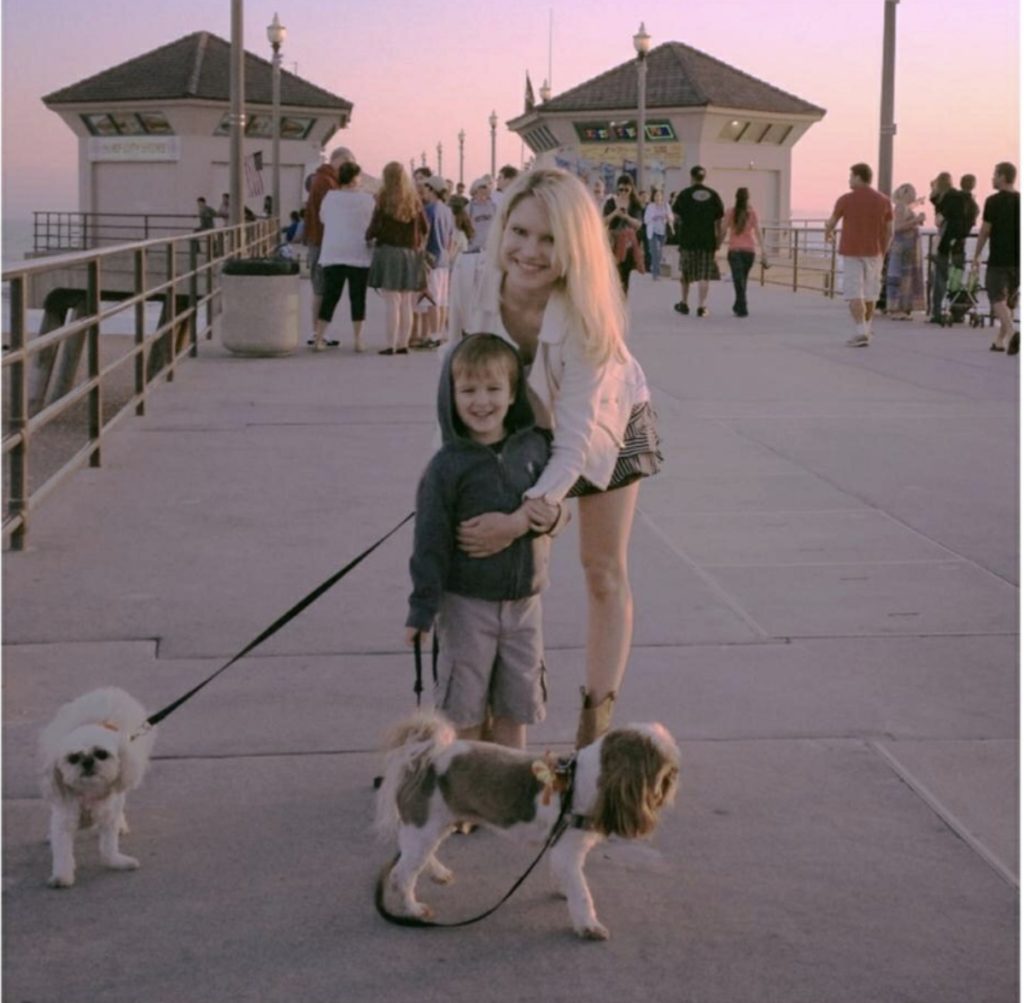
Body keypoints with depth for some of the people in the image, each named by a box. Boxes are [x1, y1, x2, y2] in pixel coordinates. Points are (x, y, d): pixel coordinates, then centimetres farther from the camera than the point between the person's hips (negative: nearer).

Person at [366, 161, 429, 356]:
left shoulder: (384, 199, -8)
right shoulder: (414, 199, 6)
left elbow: (376, 227, -10)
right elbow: (424, 227, 8)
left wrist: (368, 236, 9)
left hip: (388, 251, -5)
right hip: (410, 254, 5)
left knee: (392, 303, -5)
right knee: (406, 303, 10)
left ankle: (391, 345, -7)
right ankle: (403, 344, 12)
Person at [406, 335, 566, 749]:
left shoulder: (535, 446, -2)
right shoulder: (448, 466, -13)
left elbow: (553, 500, 12)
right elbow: (430, 540, -10)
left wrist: (554, 518, -12)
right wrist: (422, 608, -10)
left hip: (523, 598, 4)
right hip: (466, 601, -4)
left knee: (515, 702, 14)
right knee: (465, 704, 6)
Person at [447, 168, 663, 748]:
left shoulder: (588, 315, -38)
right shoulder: (472, 286, -29)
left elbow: (575, 438, -39)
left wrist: (522, 519, -49)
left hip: (605, 428, -2)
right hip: (522, 430, 3)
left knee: (605, 574, 8)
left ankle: (597, 721, 20)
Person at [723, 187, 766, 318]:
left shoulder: (730, 213, -2)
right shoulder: (752, 213, 0)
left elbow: (723, 232, 0)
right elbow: (758, 232, -4)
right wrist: (763, 251, -3)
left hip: (734, 250, -2)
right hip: (749, 250, 2)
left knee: (738, 279, -7)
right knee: (743, 279, 17)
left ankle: (742, 308, -19)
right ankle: (738, 306, 27)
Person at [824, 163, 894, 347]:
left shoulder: (845, 199, -7)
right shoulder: (884, 201, 1)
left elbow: (831, 222, 6)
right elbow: (889, 231, 3)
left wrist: (828, 234, 28)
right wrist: (883, 252, 16)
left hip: (851, 252, -3)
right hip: (874, 253, 4)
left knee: (854, 294, -6)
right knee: (869, 293, 16)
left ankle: (861, 333, -18)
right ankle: (866, 330, 26)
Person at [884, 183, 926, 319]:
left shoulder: (908, 208, 16)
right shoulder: (900, 207, -12)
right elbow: (897, 227, -21)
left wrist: (918, 220, 9)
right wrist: (916, 220, -20)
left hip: (909, 248, 10)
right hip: (902, 246, -10)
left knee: (907, 277, 10)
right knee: (900, 277, -9)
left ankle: (902, 308, 13)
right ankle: (895, 310, -9)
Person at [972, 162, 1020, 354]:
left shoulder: (994, 201, -9)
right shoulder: (1019, 200, 7)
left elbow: (985, 230, -8)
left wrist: (977, 254, 3)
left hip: (998, 259, -5)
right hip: (1018, 259, 5)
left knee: (997, 298, -5)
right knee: (1009, 300, 16)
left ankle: (1011, 332, -27)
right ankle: (1001, 339, 22)